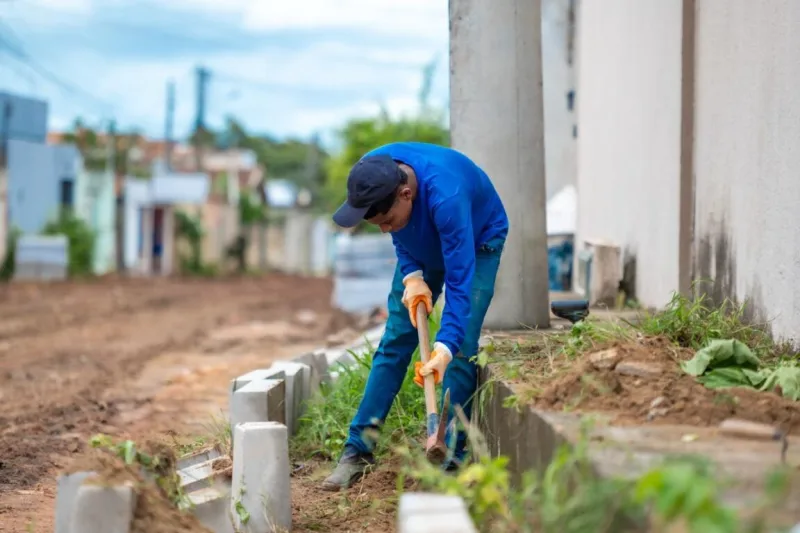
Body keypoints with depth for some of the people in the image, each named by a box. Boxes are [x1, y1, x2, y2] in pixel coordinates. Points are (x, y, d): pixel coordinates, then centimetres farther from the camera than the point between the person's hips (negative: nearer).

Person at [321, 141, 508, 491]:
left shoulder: (445, 195, -44)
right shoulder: (372, 174, -27)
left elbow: (460, 279, -42)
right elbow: (398, 232, -5)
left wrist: (444, 347, -49)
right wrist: (411, 275, -18)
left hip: (478, 242, -5)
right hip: (423, 243, 5)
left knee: (461, 349, -15)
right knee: (395, 340, 0)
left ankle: (450, 458, -8)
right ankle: (358, 449, 3)